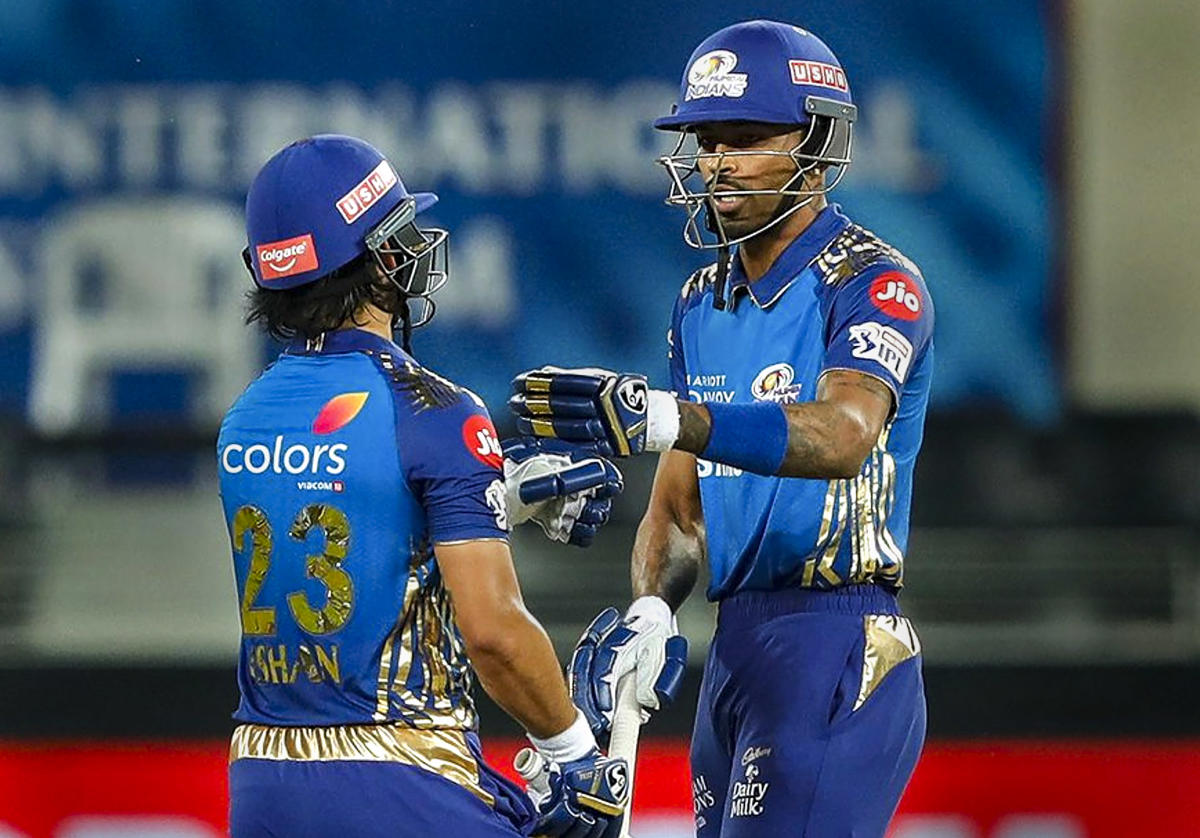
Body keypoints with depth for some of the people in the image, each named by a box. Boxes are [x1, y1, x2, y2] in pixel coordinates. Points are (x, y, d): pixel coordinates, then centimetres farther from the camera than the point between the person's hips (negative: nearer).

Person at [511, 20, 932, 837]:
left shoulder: (871, 283, -9)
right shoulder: (704, 303, 17)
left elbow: (842, 435, -29)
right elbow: (680, 502, 16)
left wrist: (659, 419, -41)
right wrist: (650, 612, -5)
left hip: (837, 651, -8)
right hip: (735, 647, 8)